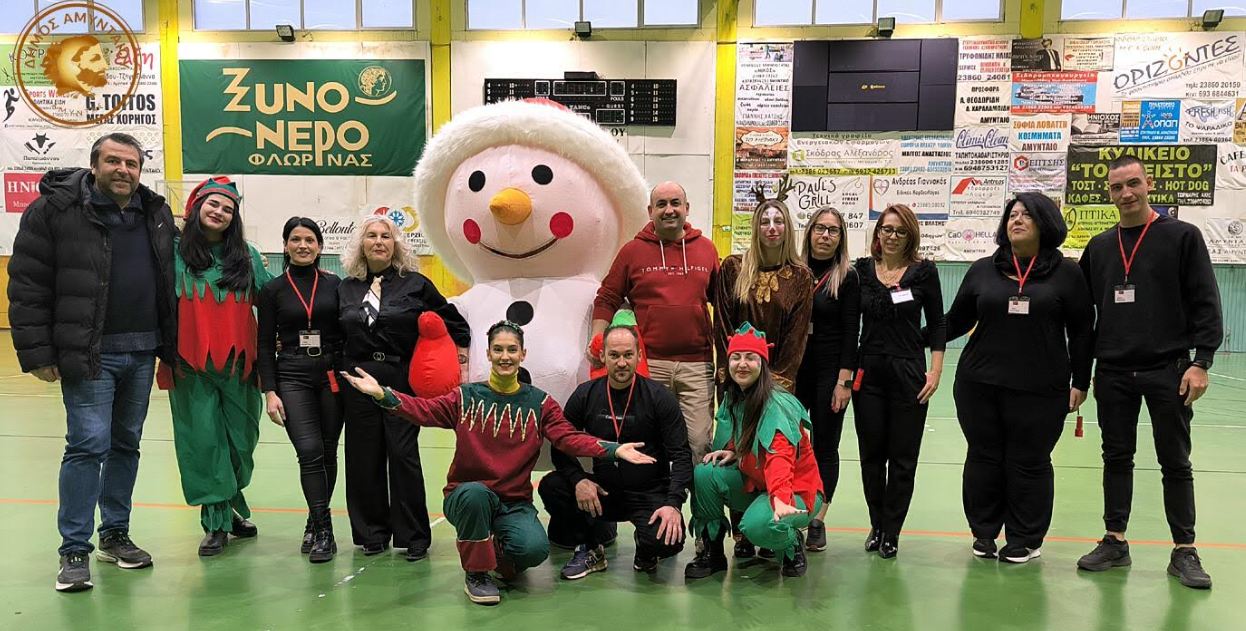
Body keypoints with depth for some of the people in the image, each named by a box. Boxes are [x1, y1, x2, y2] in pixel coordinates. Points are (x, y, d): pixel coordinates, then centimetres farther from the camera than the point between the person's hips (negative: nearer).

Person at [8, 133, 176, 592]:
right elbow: (26, 284, -7)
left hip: (142, 353, 5)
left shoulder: (157, 213, 9)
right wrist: (37, 352, -12)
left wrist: (171, 346, 11)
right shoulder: (56, 209, -6)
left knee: (126, 445, 13)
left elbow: (170, 281, 16)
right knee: (88, 445, -6)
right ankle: (74, 551, 6)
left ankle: (115, 535, 26)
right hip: (89, 355, -5)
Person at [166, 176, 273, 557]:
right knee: (204, 440, 1)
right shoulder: (176, 253, 0)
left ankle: (230, 505, 32)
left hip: (238, 364, 2)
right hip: (192, 366, -2)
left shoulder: (247, 256, 7)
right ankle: (217, 522, 13)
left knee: (240, 440, 9)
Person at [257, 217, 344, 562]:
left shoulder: (334, 285, 5)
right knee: (310, 451, -13)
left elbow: (346, 335, 7)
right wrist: (269, 392, -4)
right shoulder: (273, 290, 4)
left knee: (328, 453, 7)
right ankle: (323, 530, -7)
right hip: (293, 378, -1)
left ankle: (315, 524, 24)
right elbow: (266, 345, 3)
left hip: (332, 375, 1)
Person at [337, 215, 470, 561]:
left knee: (403, 454, -4)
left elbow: (455, 323, 8)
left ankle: (413, 536, 6)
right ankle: (372, 533, 18)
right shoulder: (345, 288, 10)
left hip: (403, 380, -3)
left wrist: (458, 360, 3)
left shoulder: (415, 284, 2)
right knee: (364, 457, 5)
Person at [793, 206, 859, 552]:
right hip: (792, 368, 2)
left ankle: (817, 520, 16)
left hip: (829, 371, -2)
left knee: (825, 446, 6)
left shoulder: (847, 277, -2)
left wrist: (844, 381, -10)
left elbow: (851, 333, -5)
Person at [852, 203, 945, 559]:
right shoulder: (861, 270, 3)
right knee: (871, 454, 9)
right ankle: (877, 526, 24)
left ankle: (891, 532, 14)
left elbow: (936, 324, 2)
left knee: (903, 458, 3)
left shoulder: (923, 271, -1)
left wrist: (936, 371, -5)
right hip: (868, 372, 2)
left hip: (909, 373, -2)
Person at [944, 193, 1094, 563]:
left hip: (1039, 390, -2)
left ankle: (1025, 539, 21)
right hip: (979, 384, 2)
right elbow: (956, 321, 12)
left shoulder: (1066, 273, 3)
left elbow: (1081, 332, 4)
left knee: (1029, 463, 6)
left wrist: (1080, 382, 1)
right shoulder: (983, 270, 8)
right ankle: (984, 533, 24)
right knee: (983, 459, 9)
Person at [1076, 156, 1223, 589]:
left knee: (1175, 462, 4)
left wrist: (1201, 362, -13)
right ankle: (1115, 542, 18)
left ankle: (1184, 552, 13)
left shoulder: (1182, 237, -2)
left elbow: (1206, 305, -5)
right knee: (1117, 458, 9)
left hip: (1168, 371, -3)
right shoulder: (1099, 247, 9)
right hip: (1113, 373, 3)